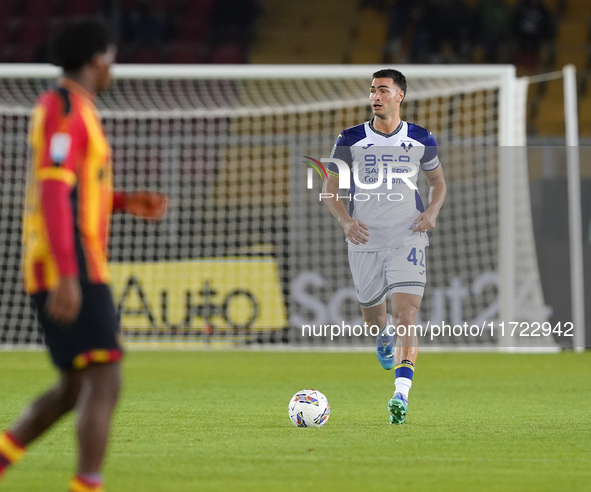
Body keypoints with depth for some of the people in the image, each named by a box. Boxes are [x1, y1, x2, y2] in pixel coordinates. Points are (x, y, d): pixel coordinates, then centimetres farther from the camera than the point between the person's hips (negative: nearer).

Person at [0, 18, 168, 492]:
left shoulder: (66, 108, 20)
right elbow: (53, 196, -21)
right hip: (70, 268, -10)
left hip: (72, 271, 10)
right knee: (104, 381, -13)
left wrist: (129, 202, 19)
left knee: (75, 389, 14)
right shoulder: (65, 108, -12)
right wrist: (68, 277, -28)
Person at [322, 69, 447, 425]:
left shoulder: (422, 140, 4)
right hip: (365, 238, 2)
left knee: (406, 315, -17)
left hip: (408, 236, -2)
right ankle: (384, 333, 53)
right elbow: (330, 188, 6)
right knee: (372, 312, 13)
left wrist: (433, 212, -3)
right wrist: (345, 220, -13)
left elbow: (439, 183, 18)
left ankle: (401, 395, -24)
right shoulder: (350, 140, 1)